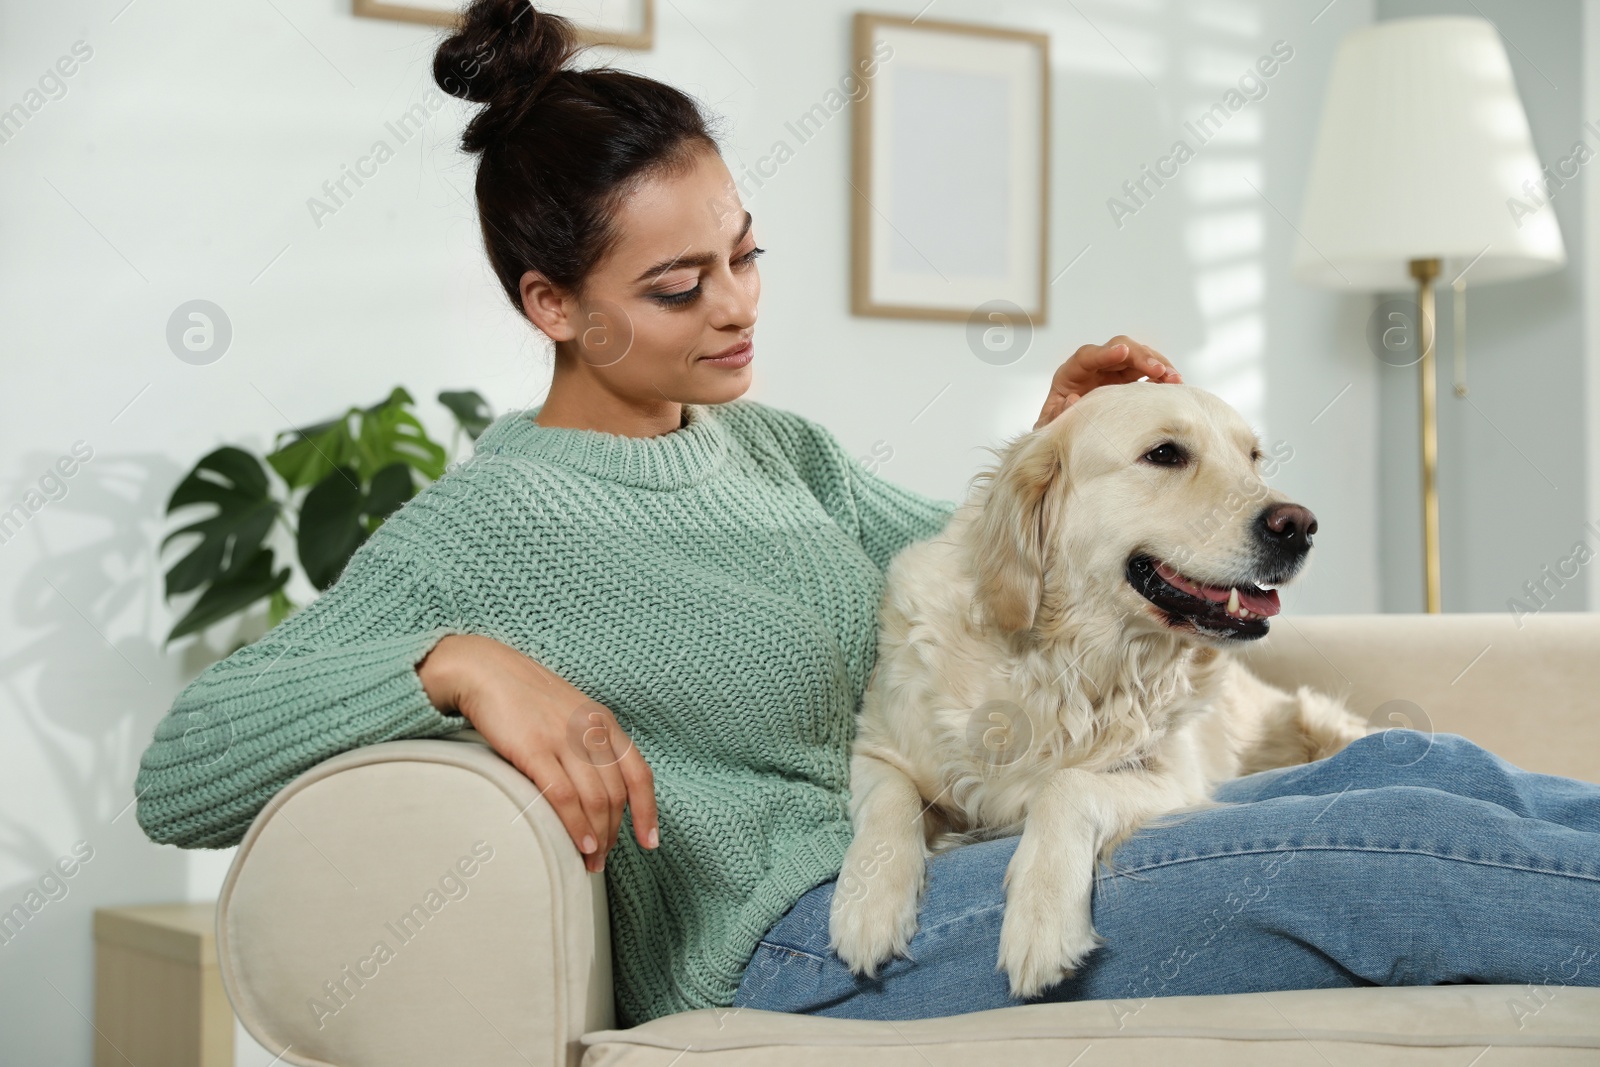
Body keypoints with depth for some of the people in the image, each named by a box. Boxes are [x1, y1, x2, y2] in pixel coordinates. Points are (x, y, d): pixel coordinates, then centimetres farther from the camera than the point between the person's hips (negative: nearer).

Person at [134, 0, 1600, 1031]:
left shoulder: (767, 443, 15)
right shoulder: (487, 527, -8)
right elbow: (176, 778, -14)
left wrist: (1052, 455, 8)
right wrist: (457, 661, -28)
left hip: (961, 856, 8)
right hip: (799, 945, -8)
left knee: (1419, 771, -12)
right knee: (1412, 851, -20)